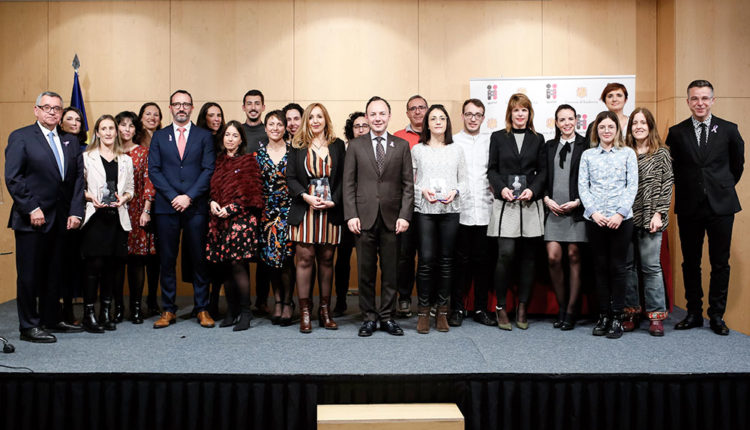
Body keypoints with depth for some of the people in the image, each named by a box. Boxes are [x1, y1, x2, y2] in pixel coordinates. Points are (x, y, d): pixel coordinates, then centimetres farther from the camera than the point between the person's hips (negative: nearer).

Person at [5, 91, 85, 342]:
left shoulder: (70, 141, 12)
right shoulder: (21, 137, -2)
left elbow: (78, 178, 8)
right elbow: (12, 178, -9)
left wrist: (75, 212, -1)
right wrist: (31, 209, -15)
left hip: (60, 220, 5)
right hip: (31, 219, -5)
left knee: (54, 273, 13)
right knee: (29, 274, 2)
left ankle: (51, 319, 24)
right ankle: (29, 326, 11)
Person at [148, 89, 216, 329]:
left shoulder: (204, 136, 8)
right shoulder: (159, 136, 12)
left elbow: (208, 170, 0)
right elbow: (153, 170, 4)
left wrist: (189, 196, -10)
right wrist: (173, 197, -8)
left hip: (196, 207, -1)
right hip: (166, 207, 1)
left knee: (199, 259, 3)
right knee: (167, 260, 4)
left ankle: (202, 309, 11)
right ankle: (168, 311, 13)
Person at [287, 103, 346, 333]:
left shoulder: (337, 145, 10)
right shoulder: (298, 146, 8)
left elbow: (343, 178, 6)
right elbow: (291, 177, 3)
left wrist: (333, 201, -8)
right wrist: (306, 197, -12)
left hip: (330, 210, 1)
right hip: (304, 209, -1)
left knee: (326, 260, 5)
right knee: (305, 259, -3)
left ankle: (325, 310, 13)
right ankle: (304, 312, 3)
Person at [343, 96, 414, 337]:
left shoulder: (402, 146, 8)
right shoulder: (355, 146, 8)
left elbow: (408, 184, 5)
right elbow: (348, 184, 4)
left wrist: (404, 215, -4)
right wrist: (351, 215, -5)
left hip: (392, 218, 0)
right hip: (364, 217, 0)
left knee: (390, 270, 6)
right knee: (366, 271, 5)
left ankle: (387, 317, 17)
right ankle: (369, 317, 16)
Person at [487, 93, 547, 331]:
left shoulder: (538, 139, 13)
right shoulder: (498, 137, 10)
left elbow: (543, 171, 9)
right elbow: (491, 169, 6)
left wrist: (533, 189, -8)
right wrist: (501, 188, -11)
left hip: (531, 204, 2)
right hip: (505, 204, -2)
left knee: (528, 256, 4)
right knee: (506, 254, -11)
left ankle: (522, 308, 13)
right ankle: (500, 307, 3)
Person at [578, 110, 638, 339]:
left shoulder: (627, 153, 6)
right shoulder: (588, 155, 9)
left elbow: (632, 186, 0)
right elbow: (582, 186, 4)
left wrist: (620, 213, -11)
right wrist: (593, 212, -9)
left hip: (621, 218, -1)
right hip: (594, 219, 1)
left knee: (617, 266, 1)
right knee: (600, 267, 7)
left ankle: (617, 317, 9)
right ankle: (603, 314, 15)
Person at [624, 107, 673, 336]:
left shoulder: (661, 153, 4)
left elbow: (666, 186, 0)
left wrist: (658, 214, -8)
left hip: (649, 218, -3)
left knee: (651, 266, -3)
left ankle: (656, 315, 6)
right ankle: (630, 311, 15)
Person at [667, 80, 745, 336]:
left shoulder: (728, 130, 2)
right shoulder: (676, 133, 1)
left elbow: (738, 163, 14)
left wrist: (724, 188, 14)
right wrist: (685, 189, 7)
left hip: (721, 206, 0)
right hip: (689, 207, 0)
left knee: (720, 263, 5)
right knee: (690, 263, 7)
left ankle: (717, 316, 17)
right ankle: (694, 313, 19)